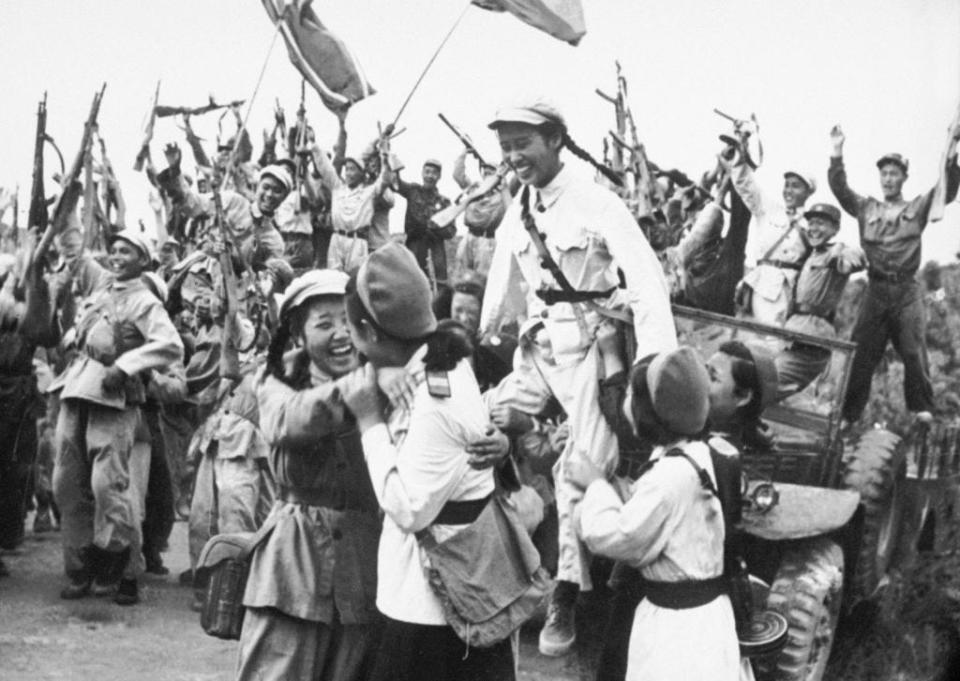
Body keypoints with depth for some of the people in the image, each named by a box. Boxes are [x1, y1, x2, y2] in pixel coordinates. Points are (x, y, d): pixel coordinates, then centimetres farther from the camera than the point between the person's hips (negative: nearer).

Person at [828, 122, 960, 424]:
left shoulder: (918, 208, 11)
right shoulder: (866, 208, 15)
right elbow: (839, 188, 7)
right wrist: (837, 153, -4)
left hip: (907, 290, -1)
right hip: (876, 290, 1)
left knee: (914, 351, -8)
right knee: (861, 353, 0)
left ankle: (922, 410, -2)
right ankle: (848, 415, 3)